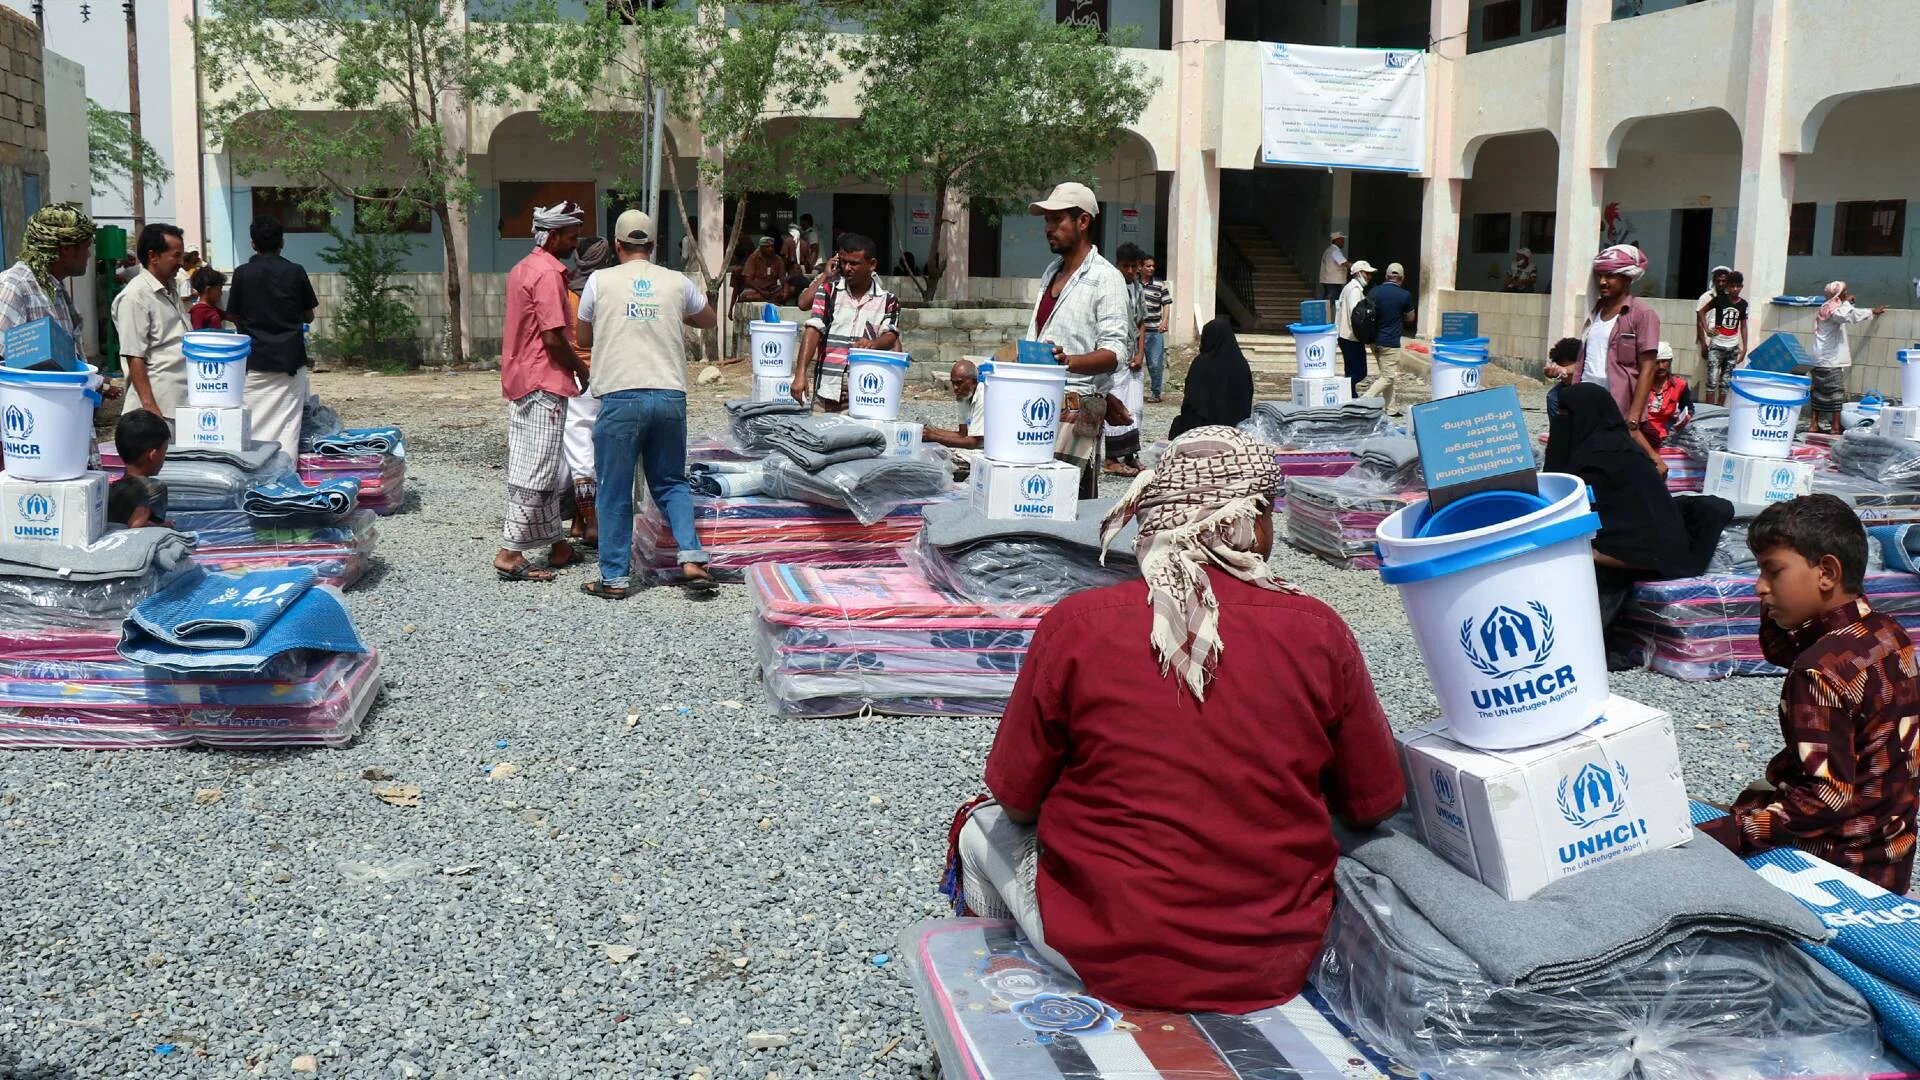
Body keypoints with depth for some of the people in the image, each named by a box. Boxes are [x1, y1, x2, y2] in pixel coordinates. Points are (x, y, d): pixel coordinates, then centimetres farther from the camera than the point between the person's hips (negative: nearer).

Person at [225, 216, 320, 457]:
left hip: (254, 359, 0)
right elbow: (309, 316, 8)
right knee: (287, 425, 0)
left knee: (254, 426, 4)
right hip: (290, 358, 0)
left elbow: (232, 315, 5)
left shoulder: (243, 273, -2)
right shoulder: (296, 272, -2)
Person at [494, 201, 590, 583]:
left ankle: (556, 545, 23)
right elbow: (554, 338, -20)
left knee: (545, 470, 15)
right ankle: (510, 553, -7)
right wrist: (580, 368, -5)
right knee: (537, 472, -7)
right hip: (543, 384, -10)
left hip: (520, 380, 10)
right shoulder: (548, 273, -15)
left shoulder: (523, 268, 15)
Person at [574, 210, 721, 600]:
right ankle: (692, 558, 2)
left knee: (615, 492, 7)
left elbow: (583, 337, 15)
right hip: (670, 396, 2)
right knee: (671, 482, 16)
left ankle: (615, 578, 11)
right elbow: (710, 321, 26)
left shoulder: (600, 281, 2)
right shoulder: (677, 282, 7)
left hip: (620, 397, -2)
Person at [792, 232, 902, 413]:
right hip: (830, 387, 1)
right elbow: (813, 330, -1)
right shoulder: (829, 291, 10)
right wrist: (801, 374, -14)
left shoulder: (887, 301, 10)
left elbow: (890, 336, -2)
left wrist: (873, 343, -28)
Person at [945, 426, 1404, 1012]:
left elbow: (1017, 800, -4)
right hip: (1276, 968, 2)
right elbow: (1375, 805, 0)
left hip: (1111, 963, -2)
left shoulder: (1077, 625, -14)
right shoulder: (1319, 632, -10)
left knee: (984, 829, 25)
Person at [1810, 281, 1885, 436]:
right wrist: (1846, 302, -21)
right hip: (1831, 361, -10)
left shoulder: (1827, 309, 18)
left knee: (1819, 392, 11)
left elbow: (1854, 315, 35)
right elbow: (1844, 316, -36)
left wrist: (1873, 312, 38)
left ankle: (1814, 424, 12)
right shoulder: (1832, 309, -13)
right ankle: (1836, 428, -8)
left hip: (1821, 361, 10)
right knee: (1837, 392, -7)